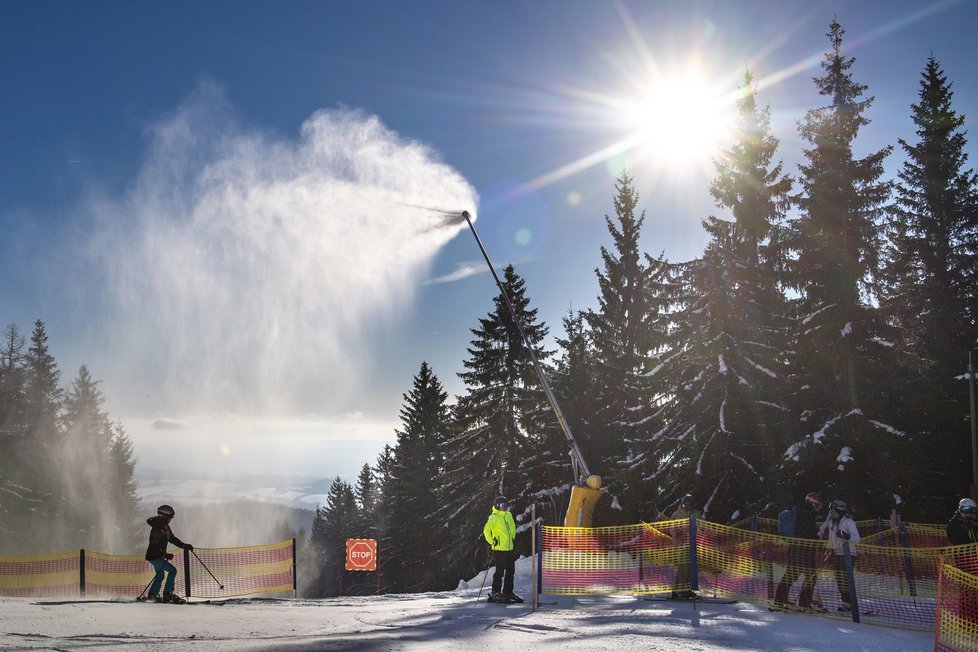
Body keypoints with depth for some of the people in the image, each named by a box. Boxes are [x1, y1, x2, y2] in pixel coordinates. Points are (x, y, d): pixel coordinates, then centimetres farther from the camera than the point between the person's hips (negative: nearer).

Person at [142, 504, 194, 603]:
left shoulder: (166, 527, 5)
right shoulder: (156, 529, -25)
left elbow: (172, 538, 16)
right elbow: (154, 547, -28)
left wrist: (184, 546, 8)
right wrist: (166, 555, -33)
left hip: (159, 556, 10)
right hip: (154, 557, -10)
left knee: (160, 576, 22)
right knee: (172, 570, -14)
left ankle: (152, 595, 36)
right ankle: (168, 594, -9)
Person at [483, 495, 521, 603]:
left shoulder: (508, 515, 12)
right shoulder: (494, 518, -10)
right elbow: (486, 531, -17)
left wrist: (513, 539, 21)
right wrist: (492, 542, -17)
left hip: (510, 549, 8)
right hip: (499, 549, -8)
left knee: (510, 571, 11)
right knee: (499, 572, -5)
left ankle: (508, 592, 21)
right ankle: (495, 593, 2)